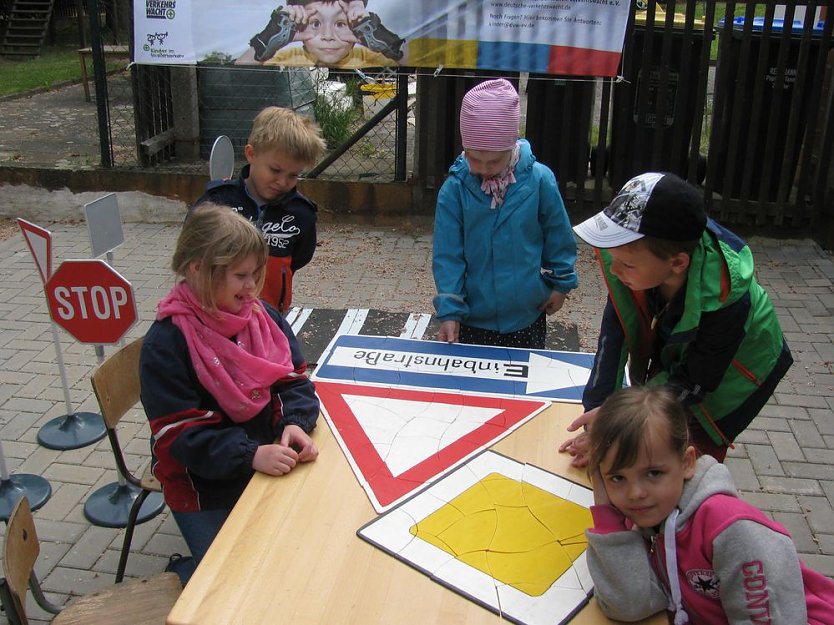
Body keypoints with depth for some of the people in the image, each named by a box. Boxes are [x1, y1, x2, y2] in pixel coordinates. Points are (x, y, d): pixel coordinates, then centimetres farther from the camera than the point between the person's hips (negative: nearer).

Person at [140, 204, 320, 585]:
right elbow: (178, 435, -23)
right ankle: (182, 576, 32)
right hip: (204, 485, -5)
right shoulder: (165, 345, -21)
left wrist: (295, 423, -25)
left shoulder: (261, 315, -4)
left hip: (270, 465, 5)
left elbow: (295, 378, -3)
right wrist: (250, 454, -36)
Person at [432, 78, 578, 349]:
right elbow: (447, 254, -9)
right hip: (473, 318, 0)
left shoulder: (539, 180, -11)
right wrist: (449, 311, -13)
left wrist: (561, 284, 8)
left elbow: (559, 238, 2)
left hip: (528, 316, 0)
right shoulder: (454, 188, -12)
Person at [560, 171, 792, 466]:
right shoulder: (635, 254, -33)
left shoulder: (725, 299, -41)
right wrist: (598, 409, -30)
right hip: (671, 354, 4)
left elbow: (695, 381, -28)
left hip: (730, 372, -4)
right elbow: (614, 334, -26)